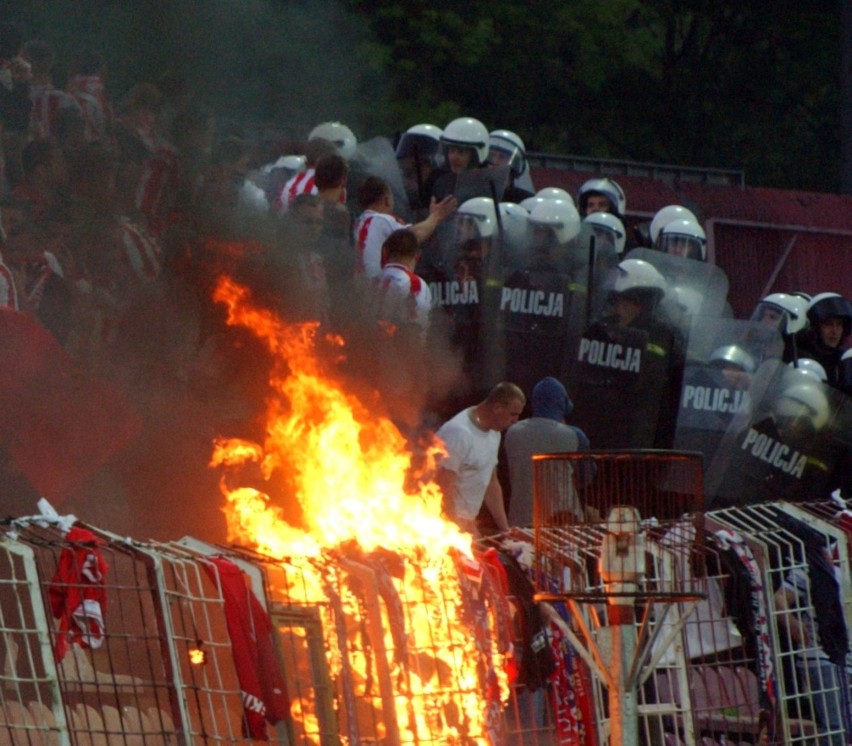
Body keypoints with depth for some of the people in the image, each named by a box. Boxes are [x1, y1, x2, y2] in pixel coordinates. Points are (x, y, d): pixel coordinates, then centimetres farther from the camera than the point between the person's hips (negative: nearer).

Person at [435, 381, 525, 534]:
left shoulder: (493, 433, 11)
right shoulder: (458, 433, -18)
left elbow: (492, 484, 18)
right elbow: (443, 488, -21)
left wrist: (505, 529, 13)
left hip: (466, 523, 8)